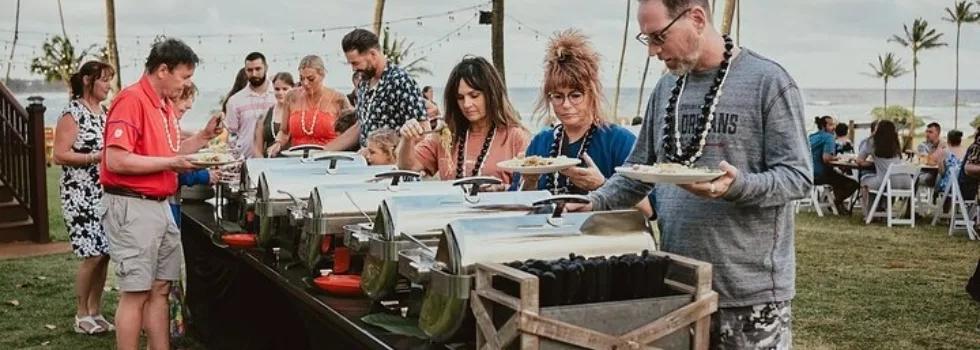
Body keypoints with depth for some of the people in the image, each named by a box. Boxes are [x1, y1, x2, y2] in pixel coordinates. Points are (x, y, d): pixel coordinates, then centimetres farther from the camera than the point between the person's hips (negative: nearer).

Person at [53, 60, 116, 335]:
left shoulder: (104, 112, 12)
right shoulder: (72, 114, -10)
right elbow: (59, 156, -16)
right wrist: (97, 157, -20)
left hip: (105, 194, 7)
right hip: (81, 196, -7)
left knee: (104, 254, 6)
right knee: (93, 255, -8)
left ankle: (95, 312, 18)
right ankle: (81, 316, 7)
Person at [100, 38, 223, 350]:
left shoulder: (165, 105, 13)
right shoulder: (131, 100, -15)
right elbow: (117, 160, -22)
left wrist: (204, 136, 11)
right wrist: (171, 163, -18)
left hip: (160, 206, 9)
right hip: (133, 207, -9)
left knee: (160, 288, 13)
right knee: (136, 294, -3)